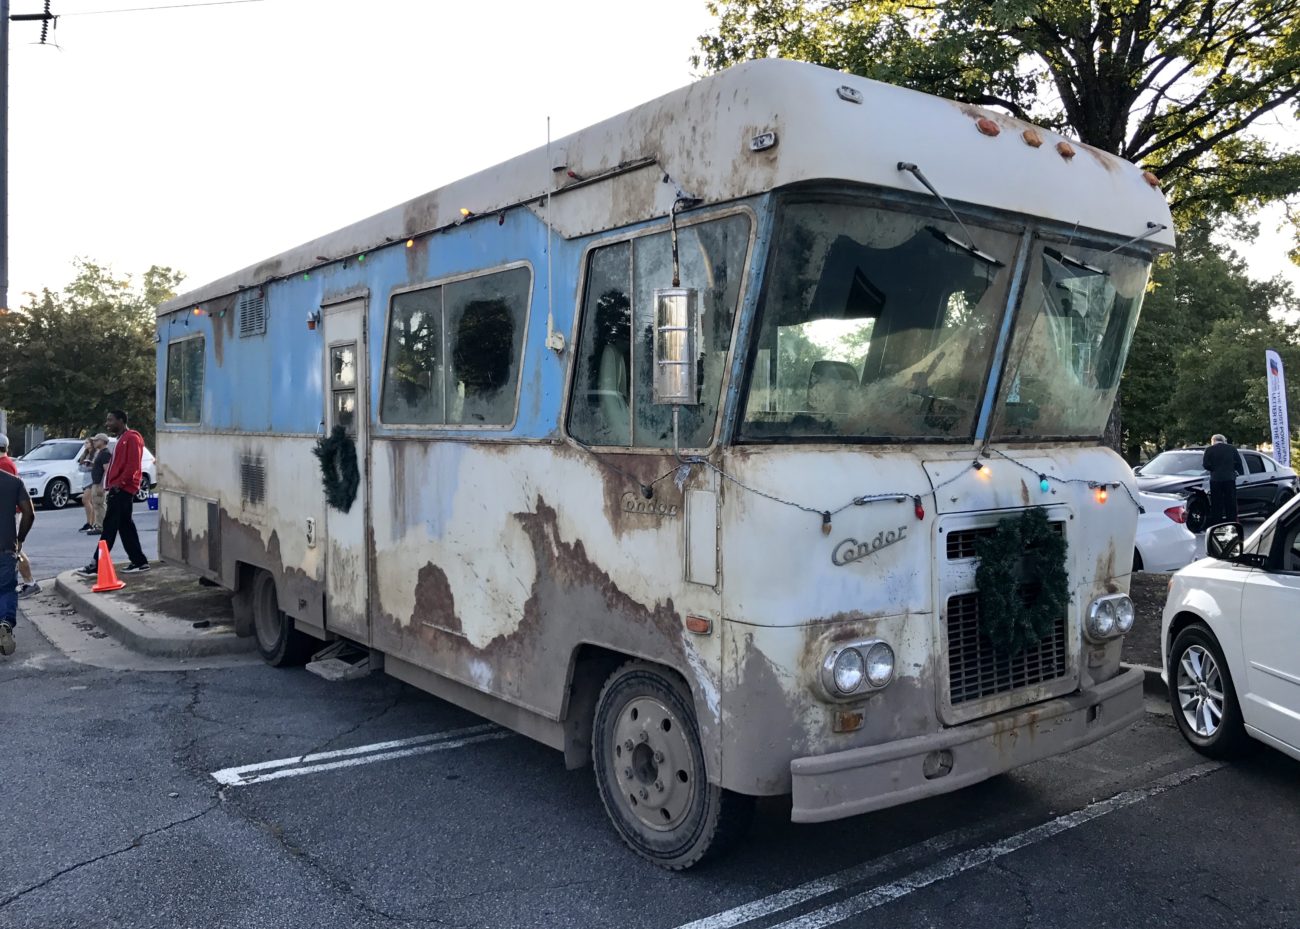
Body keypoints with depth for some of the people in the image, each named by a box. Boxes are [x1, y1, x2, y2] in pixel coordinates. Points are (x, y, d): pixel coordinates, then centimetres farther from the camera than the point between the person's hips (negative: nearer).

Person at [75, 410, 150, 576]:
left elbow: (133, 465, -20)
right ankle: (139, 562, 13)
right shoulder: (122, 439, 21)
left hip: (122, 489, -10)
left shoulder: (132, 438, -11)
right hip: (118, 489, 10)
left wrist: (118, 484, -21)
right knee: (126, 526, 10)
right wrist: (110, 485, 16)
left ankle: (96, 566, -6)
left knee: (110, 527, -8)